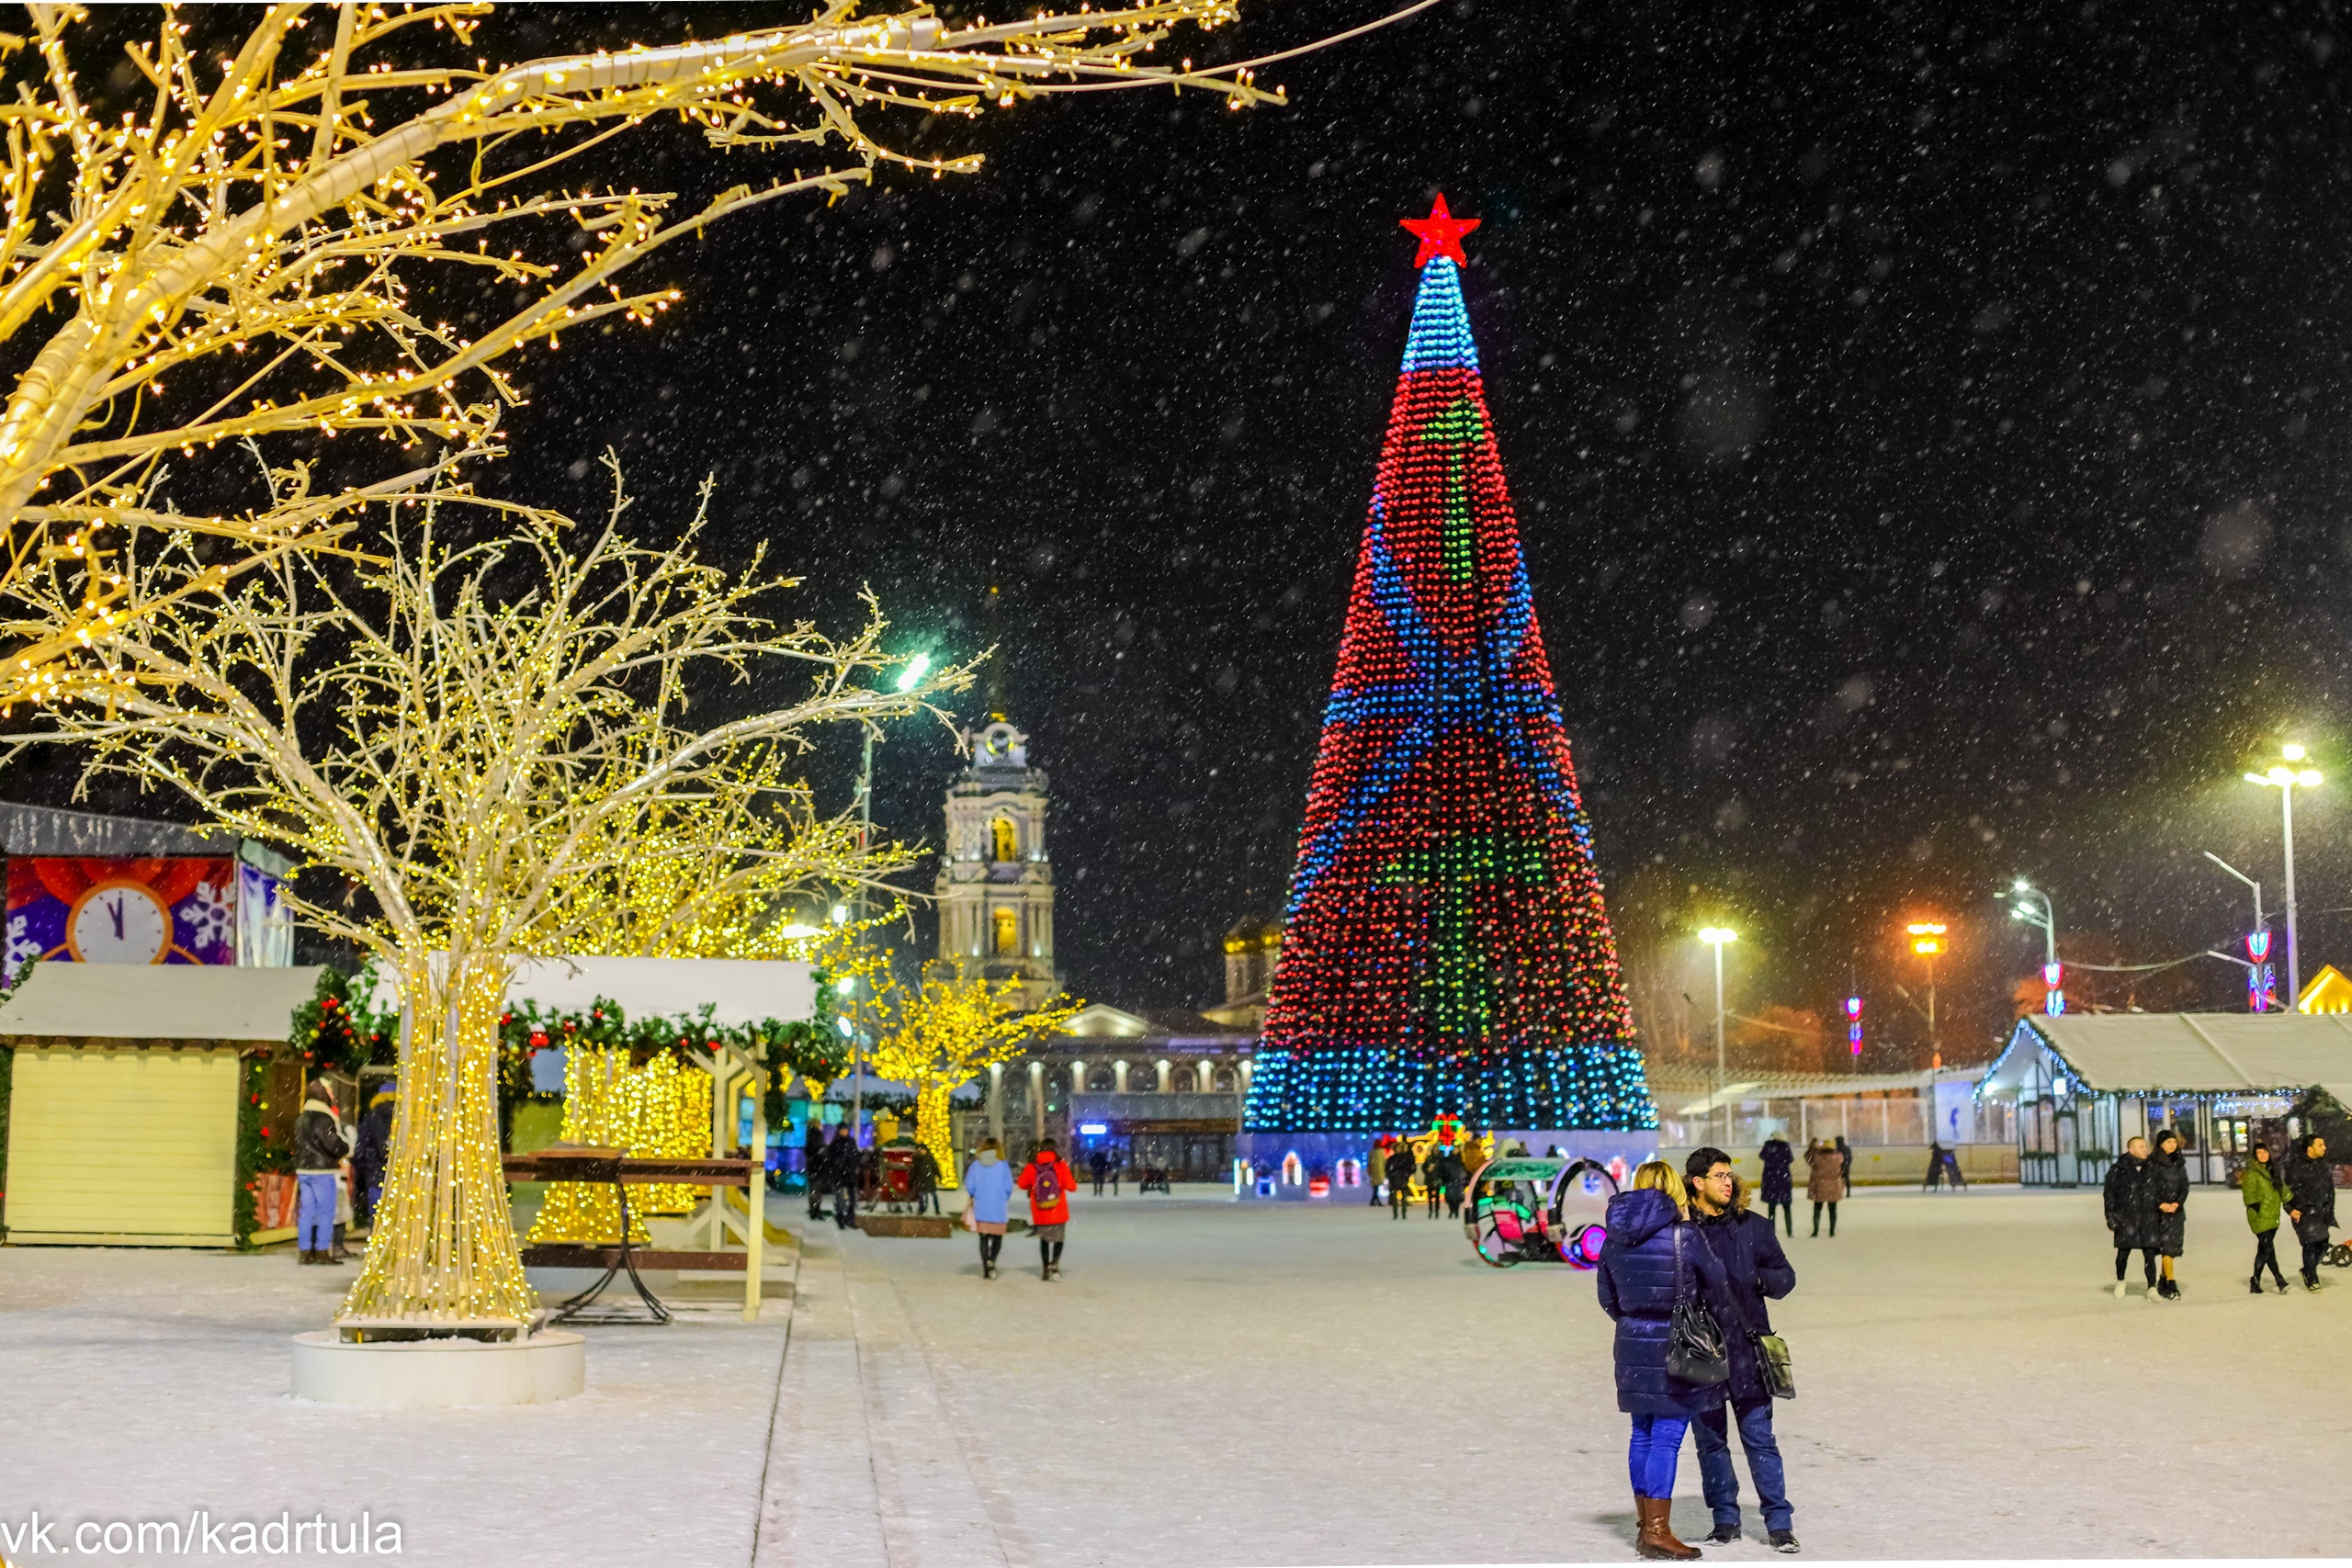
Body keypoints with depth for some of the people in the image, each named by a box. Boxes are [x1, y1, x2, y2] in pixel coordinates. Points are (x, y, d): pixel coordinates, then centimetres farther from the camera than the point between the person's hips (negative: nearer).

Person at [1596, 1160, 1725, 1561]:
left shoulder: (1615, 1238, 4)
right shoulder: (1681, 1236, -13)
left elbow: (1607, 1296, 12)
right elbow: (1715, 1278, 1)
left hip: (1632, 1345, 6)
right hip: (1674, 1346, -6)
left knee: (1642, 1434, 14)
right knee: (1668, 1437, -3)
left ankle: (1646, 1525, 21)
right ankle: (1658, 1531, -2)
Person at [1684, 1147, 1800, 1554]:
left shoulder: (1753, 1227, 4)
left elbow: (1785, 1276, 9)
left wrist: (1759, 1278, -10)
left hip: (1745, 1347, 0)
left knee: (1759, 1437, 0)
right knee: (1710, 1439, 9)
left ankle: (1779, 1522, 7)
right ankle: (1725, 1519, 22)